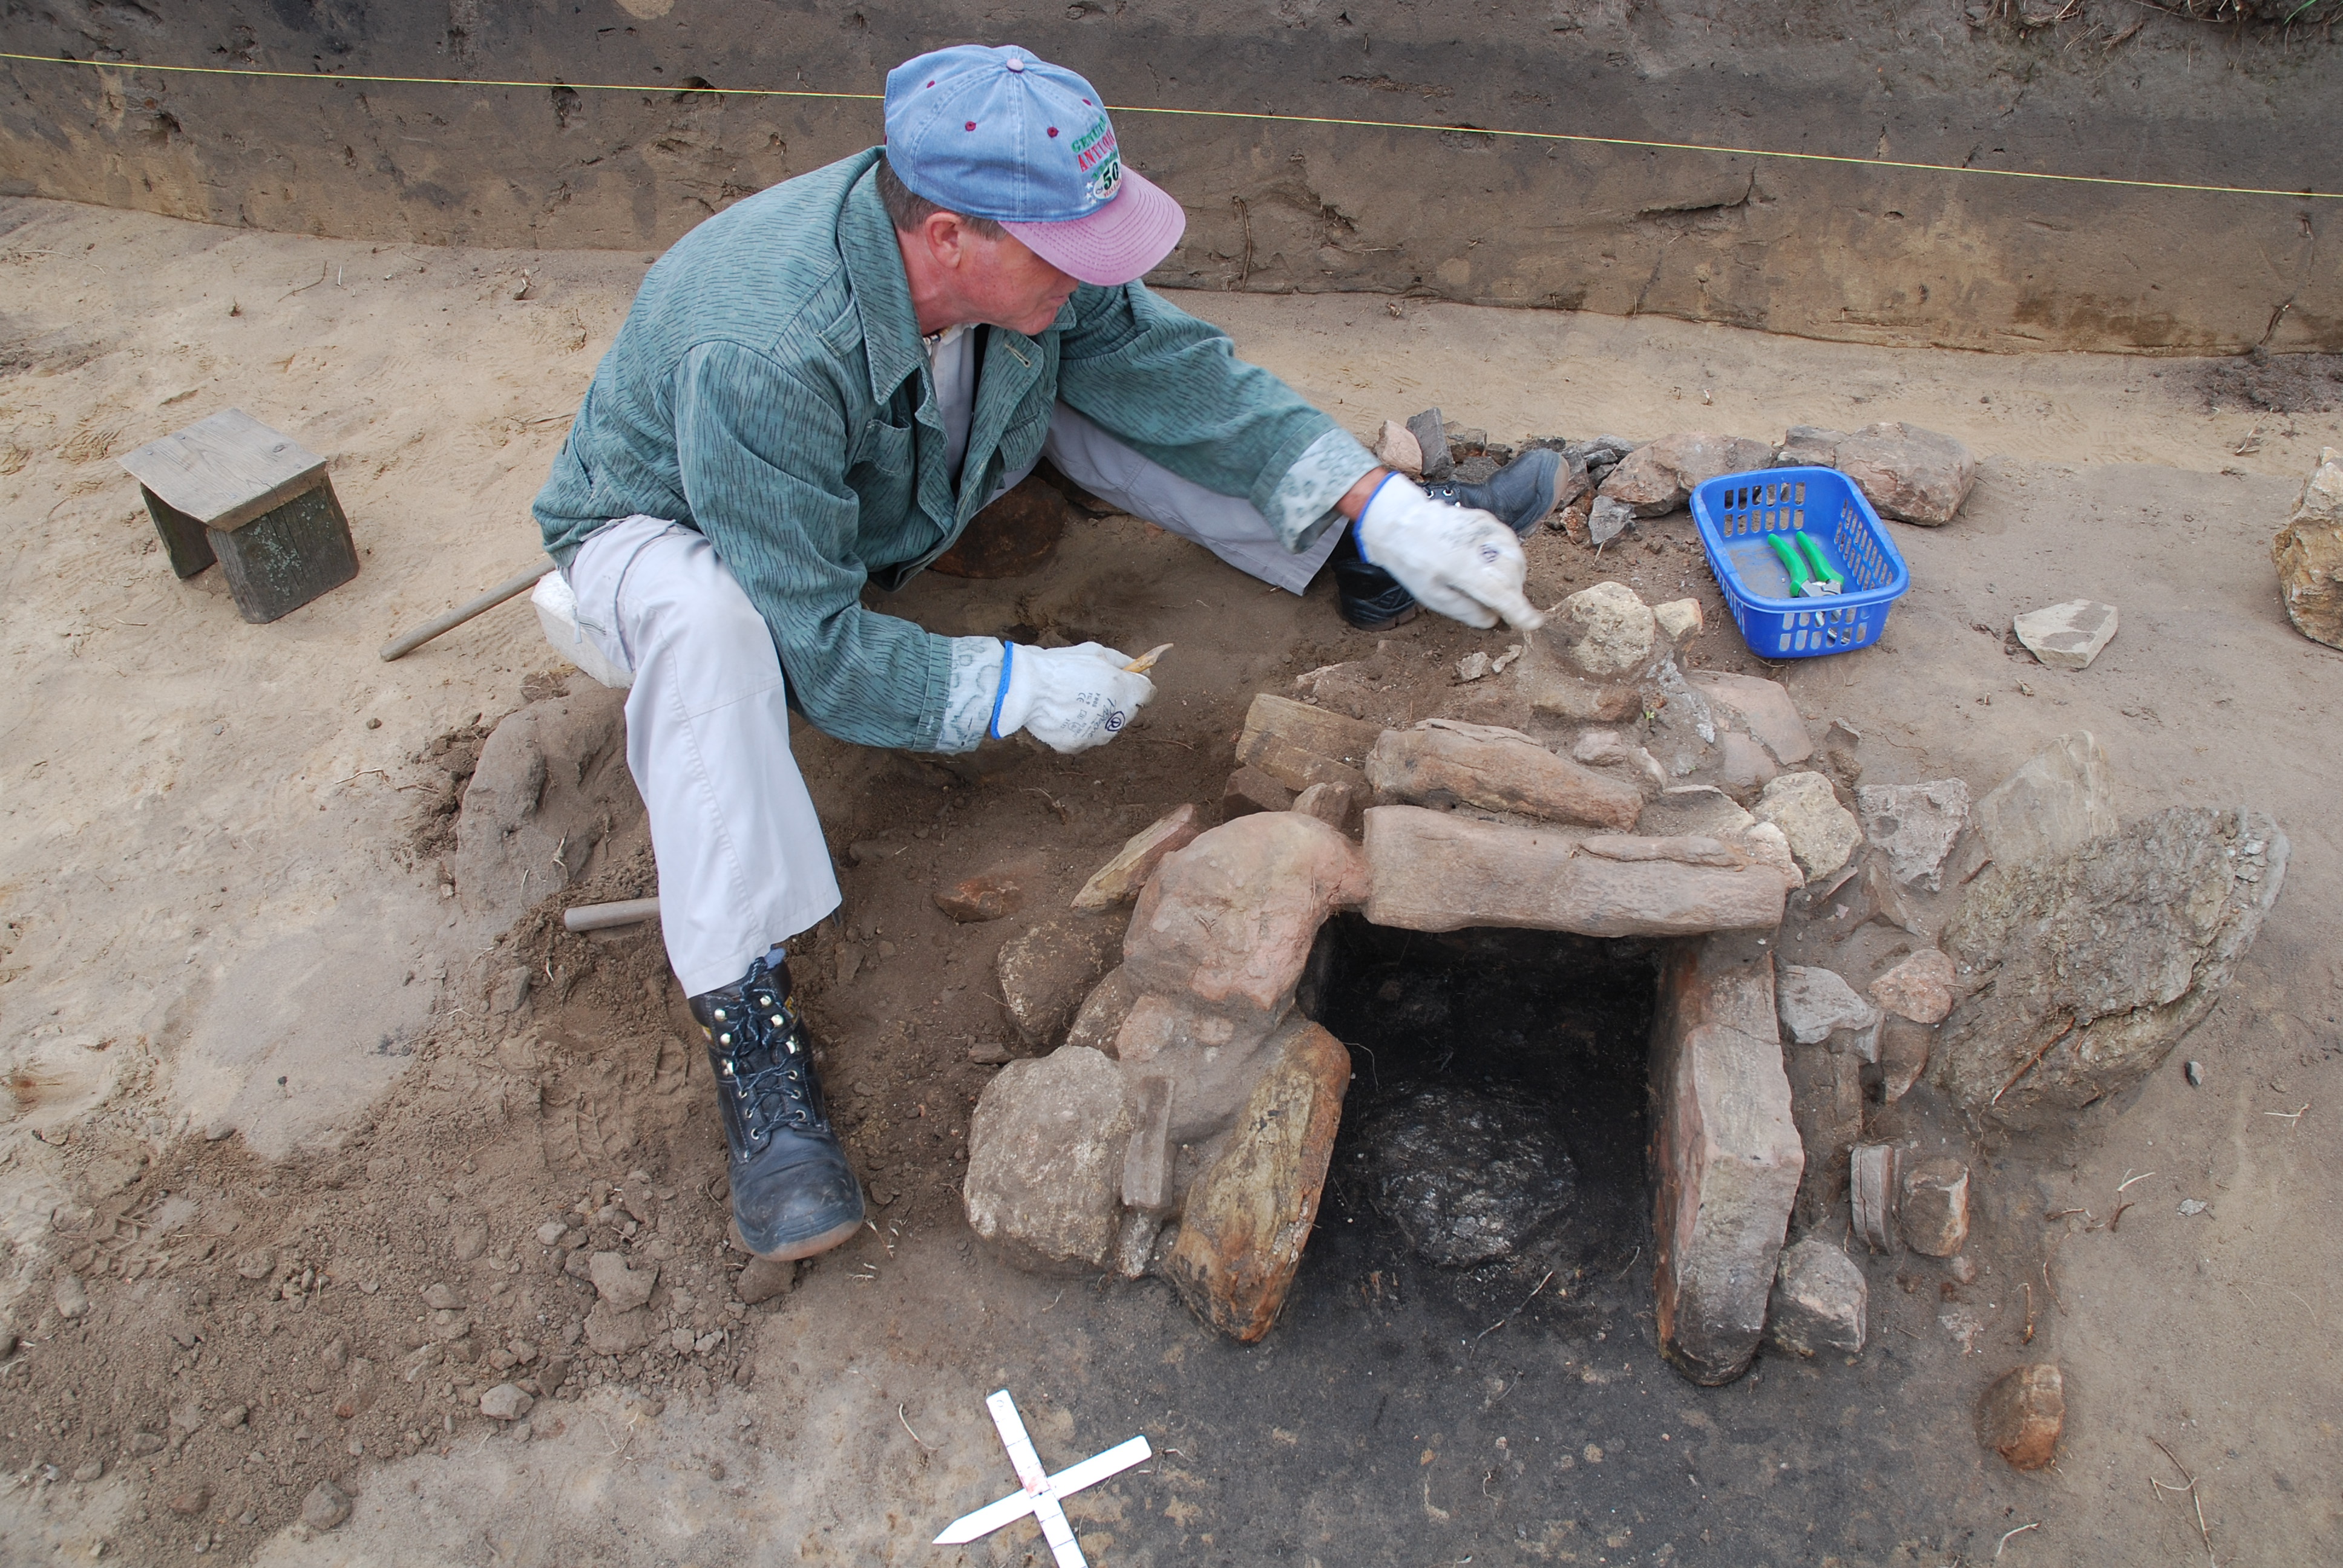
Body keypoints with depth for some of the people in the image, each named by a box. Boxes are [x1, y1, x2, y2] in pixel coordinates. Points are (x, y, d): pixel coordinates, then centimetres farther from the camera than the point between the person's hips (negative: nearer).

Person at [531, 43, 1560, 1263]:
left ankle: (1372, 565, -2)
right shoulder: (762, 355, -41)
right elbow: (811, 648, -37)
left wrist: (1387, 510, -20)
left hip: (890, 506, 6)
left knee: (1084, 367, -8)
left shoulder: (1028, 267, -22)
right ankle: (748, 1026, -37)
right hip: (667, 533, -5)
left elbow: (1185, 373, -13)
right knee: (706, 617, -42)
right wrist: (1020, 689, -34)